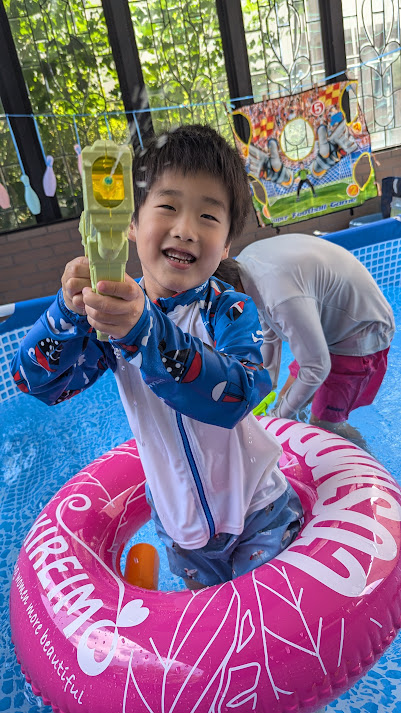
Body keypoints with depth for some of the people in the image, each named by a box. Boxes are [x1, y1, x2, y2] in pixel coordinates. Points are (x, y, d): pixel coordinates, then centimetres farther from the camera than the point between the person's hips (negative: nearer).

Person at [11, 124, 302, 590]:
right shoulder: (117, 311, -13)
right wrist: (69, 311, -36)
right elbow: (37, 381, -18)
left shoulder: (231, 311, -22)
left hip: (257, 509, -3)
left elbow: (236, 395, -41)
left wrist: (144, 331, -53)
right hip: (178, 519, 3)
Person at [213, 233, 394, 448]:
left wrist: (280, 416, -13)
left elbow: (316, 368, -29)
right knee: (286, 398, 10)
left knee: (323, 424, 0)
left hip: (360, 335, -8)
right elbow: (268, 337, 3)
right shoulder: (244, 262, -10)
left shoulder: (283, 298, -40)